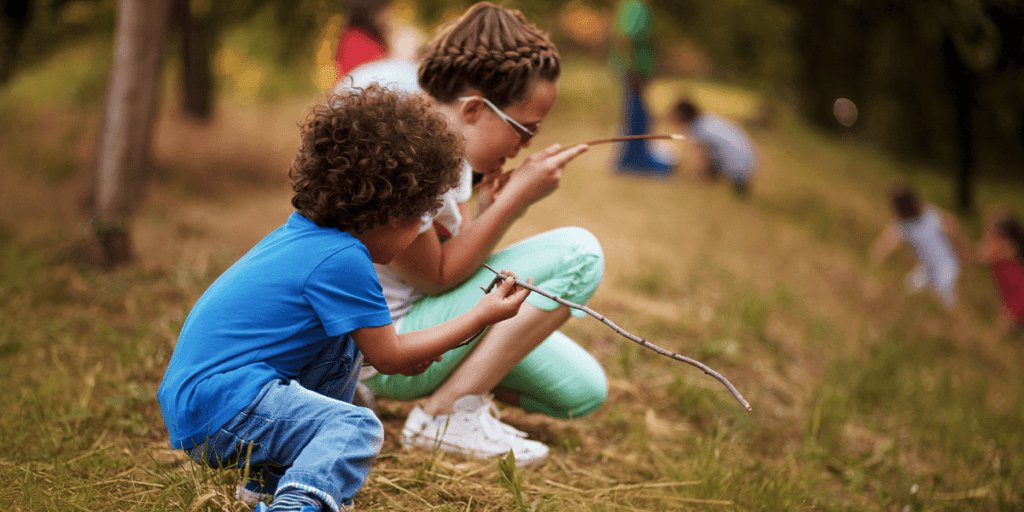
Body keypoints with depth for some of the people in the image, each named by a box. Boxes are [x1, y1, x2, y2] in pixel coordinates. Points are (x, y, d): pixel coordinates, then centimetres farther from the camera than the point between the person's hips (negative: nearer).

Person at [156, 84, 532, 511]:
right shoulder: (342, 259, -15)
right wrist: (483, 315, 0)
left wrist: (400, 349, 15)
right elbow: (388, 358, -6)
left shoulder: (301, 235, 12)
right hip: (218, 408, -10)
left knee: (346, 350, 19)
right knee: (356, 427, -15)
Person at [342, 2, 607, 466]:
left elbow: (456, 250, 3)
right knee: (577, 253, -20)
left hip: (424, 310, 9)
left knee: (584, 392, 6)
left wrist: (491, 203, -16)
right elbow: (437, 278, -20)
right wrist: (515, 197, -23)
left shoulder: (450, 133, -1)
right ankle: (446, 414, -14)